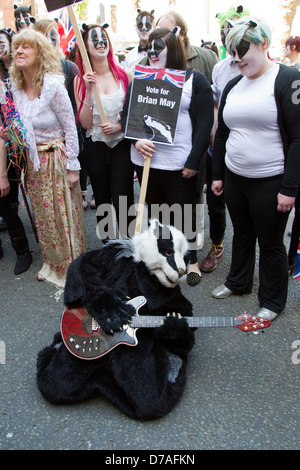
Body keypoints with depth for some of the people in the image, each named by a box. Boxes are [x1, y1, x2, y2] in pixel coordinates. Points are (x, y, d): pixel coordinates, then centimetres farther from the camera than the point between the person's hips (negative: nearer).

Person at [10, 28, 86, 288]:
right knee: (43, 215, 16)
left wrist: (72, 166, -13)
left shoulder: (53, 85, -15)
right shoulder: (15, 87, 4)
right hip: (32, 160, 6)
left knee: (64, 214, 4)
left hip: (55, 158, -6)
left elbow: (70, 128, -13)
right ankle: (53, 263, 35)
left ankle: (72, 267, 22)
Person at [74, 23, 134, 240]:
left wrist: (119, 125, -13)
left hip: (122, 145, -1)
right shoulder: (81, 80, 2)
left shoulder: (125, 74, 0)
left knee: (122, 203, -7)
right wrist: (88, 90, -12)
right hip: (95, 147, 2)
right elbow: (85, 123, -3)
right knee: (102, 203, 11)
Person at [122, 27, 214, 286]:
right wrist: (136, 139, -11)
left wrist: (193, 161, -12)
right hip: (145, 160, 4)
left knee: (183, 215, 6)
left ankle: (192, 260, 26)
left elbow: (204, 123, -5)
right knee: (154, 212, 15)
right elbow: (127, 115, 9)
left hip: (179, 164, -4)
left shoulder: (195, 79, 0)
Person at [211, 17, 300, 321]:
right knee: (242, 234, 19)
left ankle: (272, 301, 25)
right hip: (234, 178, 6)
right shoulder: (233, 86, 10)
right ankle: (238, 282, 39)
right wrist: (217, 175, 15)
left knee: (270, 243, 6)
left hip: (270, 182, -6)